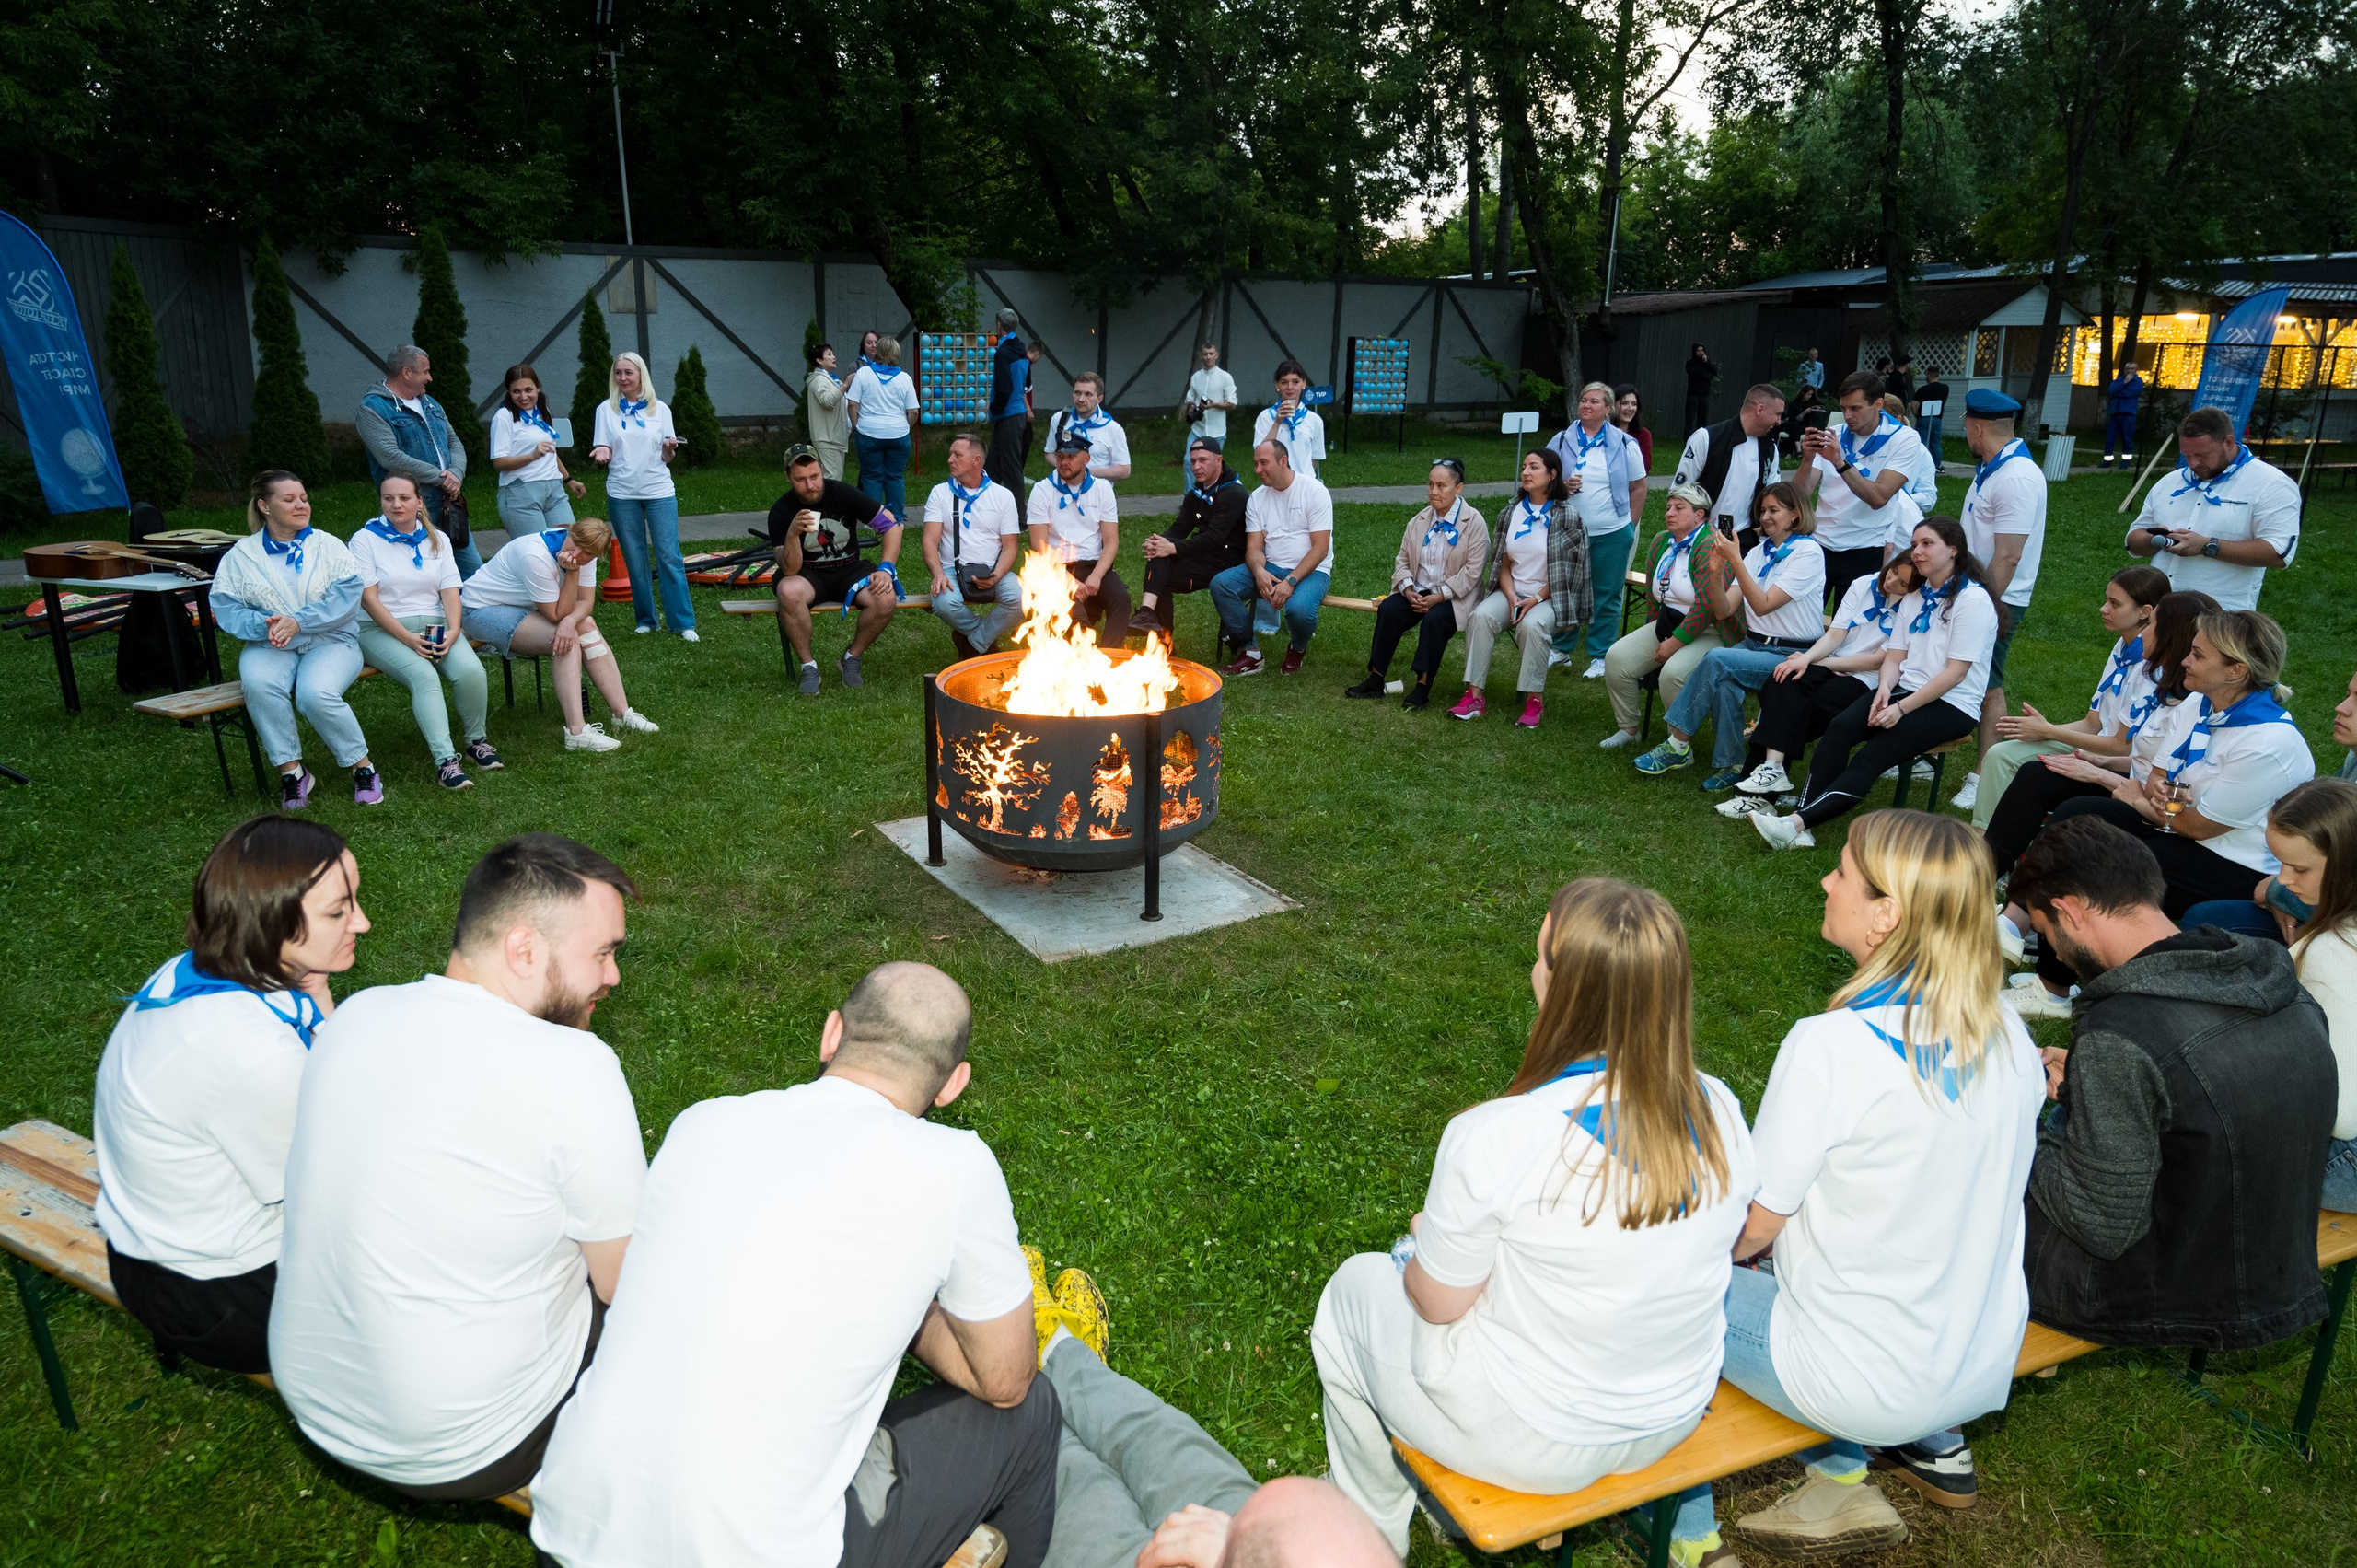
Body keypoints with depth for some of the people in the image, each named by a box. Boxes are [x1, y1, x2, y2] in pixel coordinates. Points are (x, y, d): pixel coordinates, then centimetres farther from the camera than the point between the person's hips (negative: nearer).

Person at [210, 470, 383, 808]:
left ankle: (362, 765, -15)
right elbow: (225, 608, 2)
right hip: (268, 646, 2)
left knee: (316, 693, -33)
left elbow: (348, 597, -6)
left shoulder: (328, 545, 8)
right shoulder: (241, 555, 11)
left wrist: (298, 622, -18)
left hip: (330, 641, -2)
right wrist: (264, 625, -19)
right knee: (258, 684, -33)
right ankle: (290, 770, -21)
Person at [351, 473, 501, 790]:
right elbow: (368, 598, -7)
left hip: (434, 625, 3)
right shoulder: (365, 539, 1)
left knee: (471, 671, -26)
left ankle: (477, 740, -4)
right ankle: (445, 760, -37)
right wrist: (407, 638, -17)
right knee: (424, 676, -32)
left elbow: (450, 592, 5)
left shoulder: (437, 539, 13)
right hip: (383, 629, -3)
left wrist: (453, 631, -14)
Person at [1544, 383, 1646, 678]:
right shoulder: (1562, 441, 3)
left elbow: (1638, 487, 4)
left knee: (1606, 597, 2)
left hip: (1612, 534, -2)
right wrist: (1562, 486, -12)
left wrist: (1630, 525, 0)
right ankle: (1562, 649, 24)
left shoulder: (1624, 443, 0)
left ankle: (1601, 656, 11)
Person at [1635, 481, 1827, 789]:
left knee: (1717, 659, -29)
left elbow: (1762, 605, -18)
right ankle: (1730, 765, -21)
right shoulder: (1759, 552, 12)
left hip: (1790, 655, -5)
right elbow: (1725, 610, 3)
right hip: (1753, 645, 5)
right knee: (1725, 682, -29)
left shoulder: (1808, 552, -8)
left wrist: (1735, 561, -21)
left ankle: (1678, 745, -21)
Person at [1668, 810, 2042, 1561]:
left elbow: (1754, 1227, -15)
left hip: (1870, 1384, -7)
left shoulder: (1832, 1045, -25)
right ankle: (1933, 1444, 23)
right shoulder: (2008, 1034, -5)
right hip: (1989, 1367, 7)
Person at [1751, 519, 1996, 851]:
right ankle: (1801, 827, -37)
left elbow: (1955, 673, -13)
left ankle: (1798, 823, -39)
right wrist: (1885, 688, -11)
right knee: (1840, 727, -25)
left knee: (1870, 758, -27)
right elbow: (1894, 658, 12)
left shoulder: (1973, 600, -5)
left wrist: (1901, 708, -19)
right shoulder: (1915, 599, 19)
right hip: (1905, 689, 6)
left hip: (1950, 705, -5)